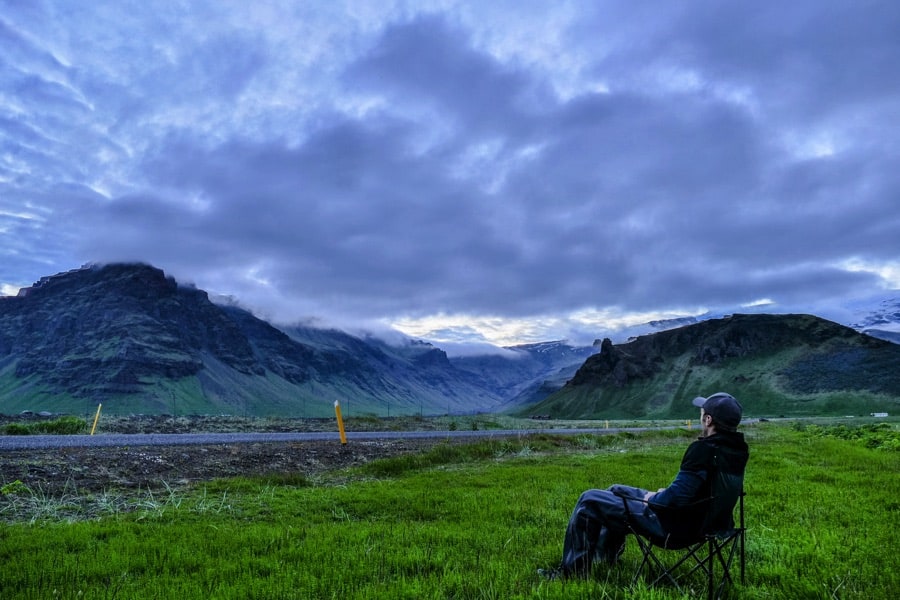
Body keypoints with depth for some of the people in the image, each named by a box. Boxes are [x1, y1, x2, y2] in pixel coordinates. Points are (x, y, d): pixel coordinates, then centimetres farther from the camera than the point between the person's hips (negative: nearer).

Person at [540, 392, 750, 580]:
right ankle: (606, 554, 44)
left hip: (675, 523, -9)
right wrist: (663, 493, 8)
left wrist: (652, 498, -9)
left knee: (590, 500, 1)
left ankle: (573, 569, 14)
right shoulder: (738, 448, -1)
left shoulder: (703, 449, -30)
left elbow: (677, 497, -30)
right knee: (616, 491, 27)